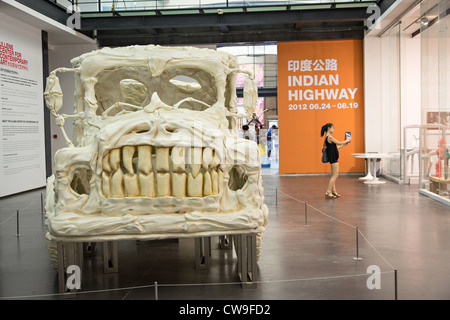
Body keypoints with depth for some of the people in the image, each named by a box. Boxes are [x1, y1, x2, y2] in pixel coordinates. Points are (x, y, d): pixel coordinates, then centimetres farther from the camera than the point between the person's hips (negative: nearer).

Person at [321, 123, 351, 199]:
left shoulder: (328, 137, 14)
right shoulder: (329, 137, -16)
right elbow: (339, 143, -11)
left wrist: (344, 144, 22)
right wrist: (347, 140, 3)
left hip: (333, 158, 10)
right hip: (333, 158, -10)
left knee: (334, 175, 15)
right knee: (335, 175, -9)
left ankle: (333, 191, 21)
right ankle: (328, 192, -10)